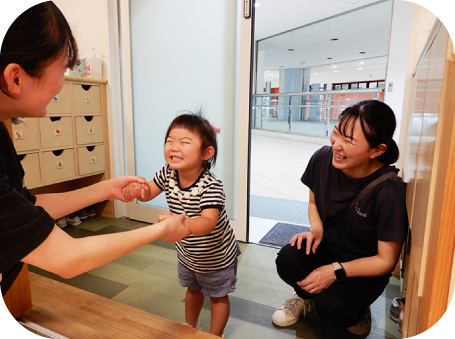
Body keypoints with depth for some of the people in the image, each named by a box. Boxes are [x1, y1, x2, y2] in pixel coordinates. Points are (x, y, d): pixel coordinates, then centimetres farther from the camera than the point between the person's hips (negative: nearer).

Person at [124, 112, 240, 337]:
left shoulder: (211, 186, -38)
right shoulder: (168, 173, -19)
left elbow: (208, 223, -49)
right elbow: (149, 192, -5)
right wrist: (138, 188, -28)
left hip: (216, 256, -6)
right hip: (187, 253, 6)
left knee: (218, 295, 19)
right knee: (193, 290, 30)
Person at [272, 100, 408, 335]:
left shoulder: (390, 191, -28)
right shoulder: (322, 159, -17)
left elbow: (386, 261, -16)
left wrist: (336, 271, -24)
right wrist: (316, 229, -15)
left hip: (365, 267, -3)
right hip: (325, 246, 3)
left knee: (331, 308, -28)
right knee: (288, 260, -27)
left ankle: (356, 309, 12)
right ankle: (307, 295, 10)